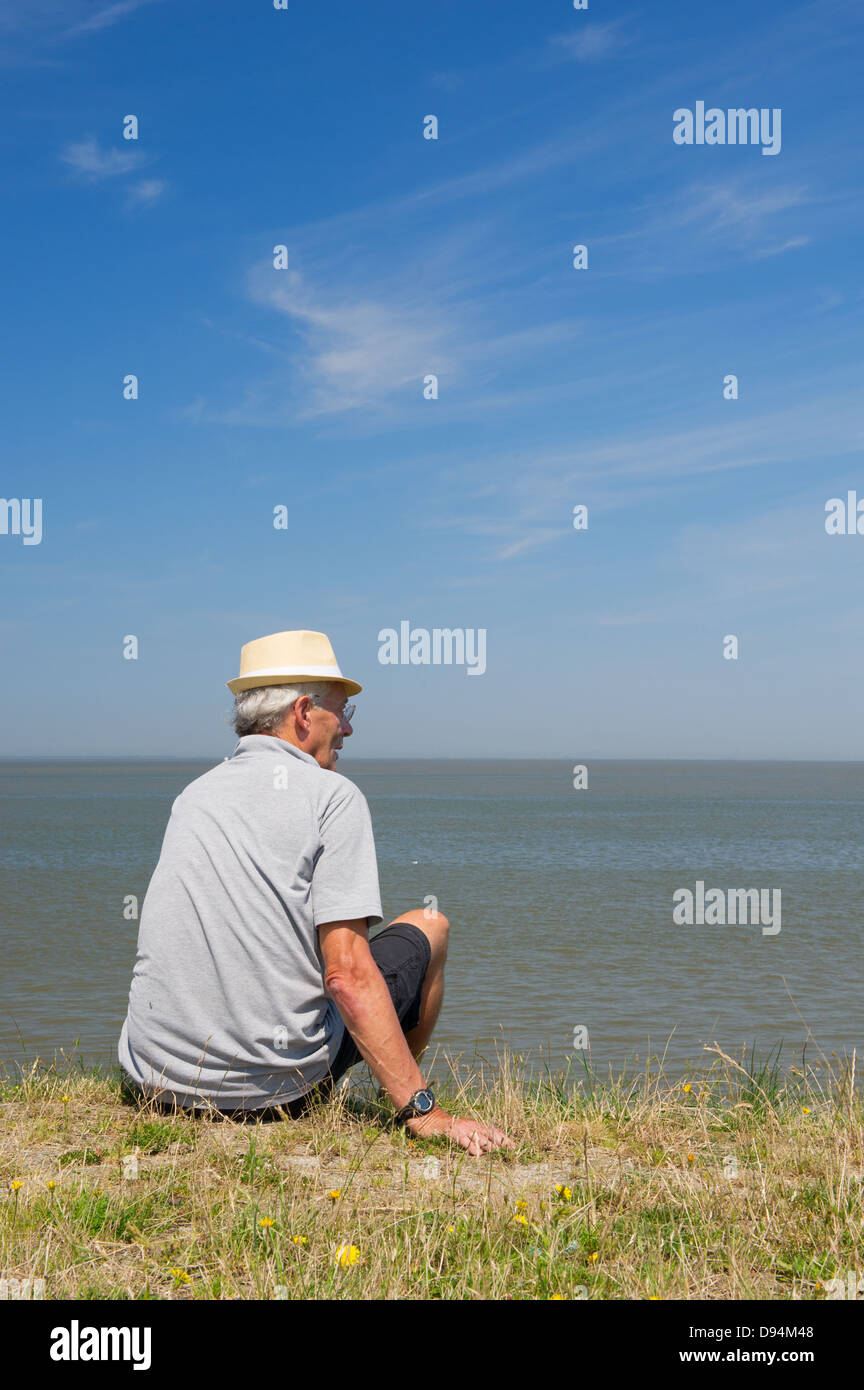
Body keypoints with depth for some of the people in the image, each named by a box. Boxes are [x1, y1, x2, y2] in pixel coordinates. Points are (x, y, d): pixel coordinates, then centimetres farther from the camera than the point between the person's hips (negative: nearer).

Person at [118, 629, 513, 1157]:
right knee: (429, 926, 17)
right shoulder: (333, 795, -8)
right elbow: (347, 973, -17)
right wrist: (425, 1113, -15)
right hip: (271, 1089, -6)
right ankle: (402, 1100, 37)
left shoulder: (194, 795, 12)